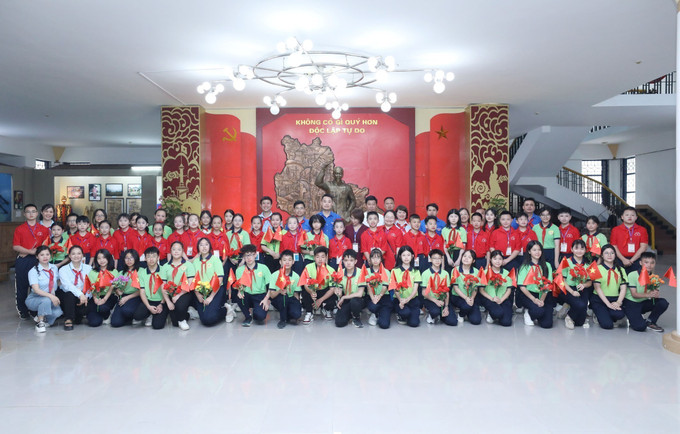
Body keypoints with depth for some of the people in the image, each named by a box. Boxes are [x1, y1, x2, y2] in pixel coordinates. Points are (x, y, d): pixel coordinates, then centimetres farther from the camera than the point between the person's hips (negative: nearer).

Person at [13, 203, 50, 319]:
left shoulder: (44, 229, 7)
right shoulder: (19, 229, 6)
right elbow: (15, 246, -1)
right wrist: (30, 251, -14)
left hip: (37, 260, 0)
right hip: (22, 261, 0)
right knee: (21, 286, 4)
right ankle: (22, 311, 16)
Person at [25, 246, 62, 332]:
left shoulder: (54, 268, 3)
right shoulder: (33, 271, -11)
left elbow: (59, 282, 14)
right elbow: (36, 289, -22)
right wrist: (50, 296, -37)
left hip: (51, 299, 4)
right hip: (34, 298, -4)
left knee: (58, 312, -25)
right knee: (46, 300, -37)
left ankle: (44, 317, 9)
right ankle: (40, 322, -15)